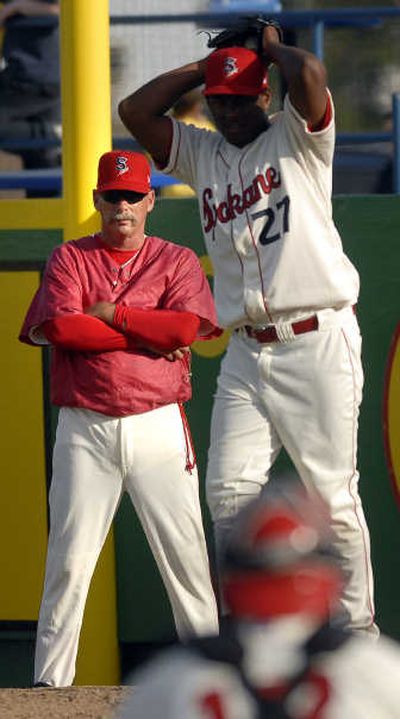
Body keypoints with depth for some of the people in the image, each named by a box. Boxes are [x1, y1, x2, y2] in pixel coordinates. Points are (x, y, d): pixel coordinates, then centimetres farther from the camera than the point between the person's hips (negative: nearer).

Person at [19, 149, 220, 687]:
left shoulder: (178, 261, 9)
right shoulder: (69, 259, 9)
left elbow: (188, 326, -9)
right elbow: (59, 326, -9)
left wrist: (111, 313, -7)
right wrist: (148, 337, -9)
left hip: (158, 426, 0)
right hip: (85, 430, 0)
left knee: (186, 551, -3)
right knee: (69, 557, -3)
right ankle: (50, 680, 1)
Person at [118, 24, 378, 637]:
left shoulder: (296, 139, 3)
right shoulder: (201, 155, 18)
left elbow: (310, 74, -15)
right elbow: (135, 110, 10)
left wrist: (270, 47, 5)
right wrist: (206, 67, 12)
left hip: (317, 341, -5)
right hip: (245, 353, 5)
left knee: (333, 496, -5)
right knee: (229, 493, -5)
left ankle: (358, 634, 1)